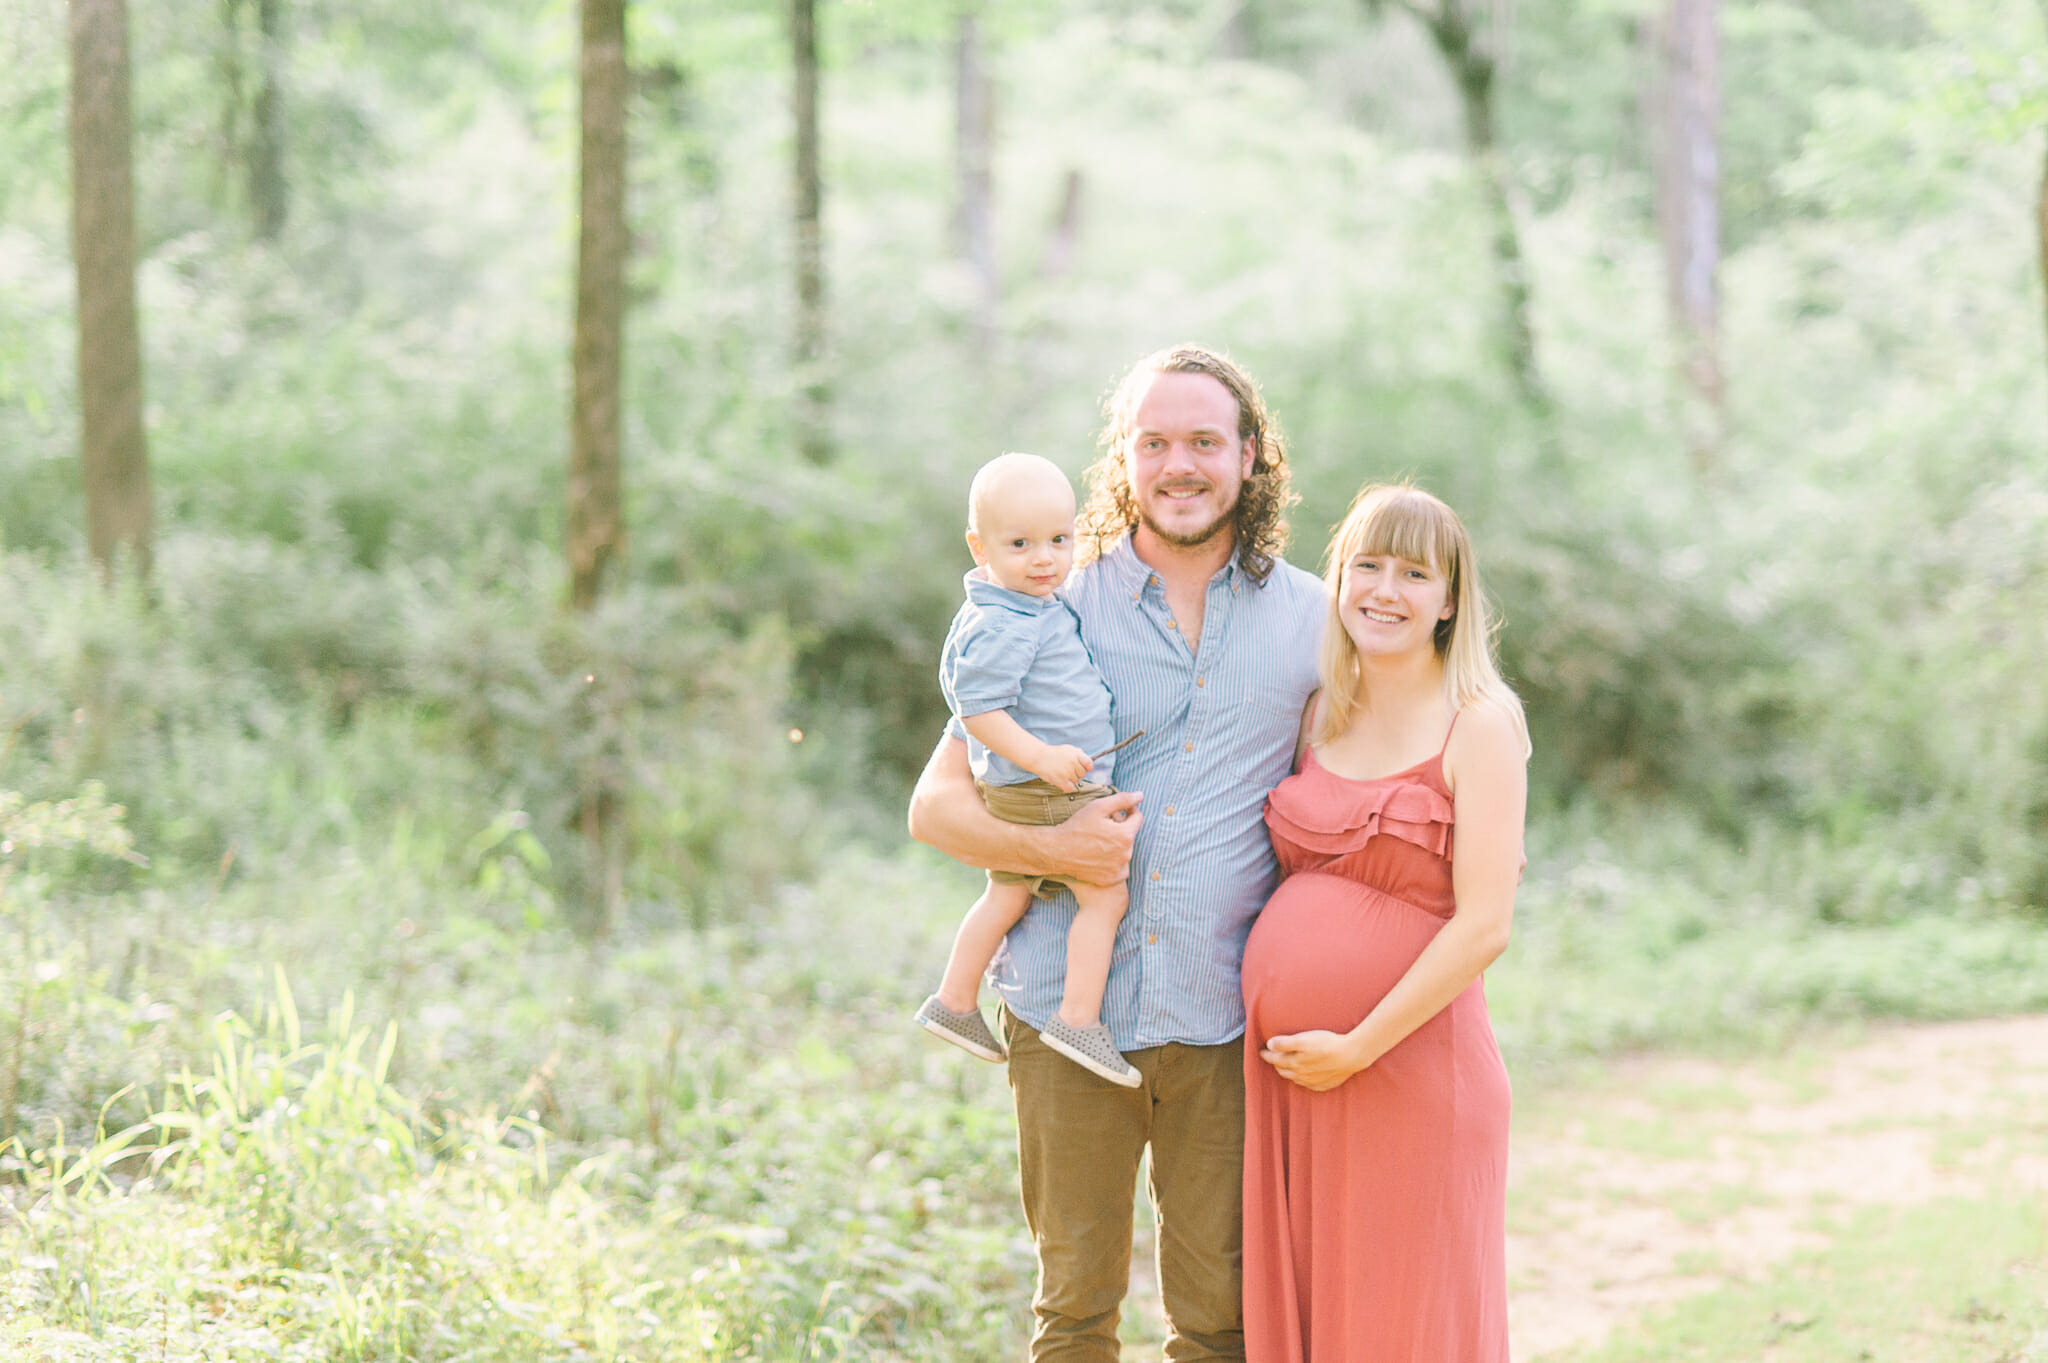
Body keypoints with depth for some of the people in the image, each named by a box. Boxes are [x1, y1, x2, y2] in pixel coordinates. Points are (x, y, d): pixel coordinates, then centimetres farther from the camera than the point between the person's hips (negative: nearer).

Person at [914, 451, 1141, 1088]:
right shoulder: (1000, 626, -22)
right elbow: (978, 709, -25)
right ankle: (1078, 1021, -6)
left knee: (1007, 894, 21)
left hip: (1015, 794, 11)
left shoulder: (1036, 609, 11)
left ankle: (954, 1003, 29)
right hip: (1048, 796, -11)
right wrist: (1039, 756, -31)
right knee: (1104, 896, -7)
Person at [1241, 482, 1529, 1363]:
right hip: (1285, 1074, 6)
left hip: (1408, 1070, -6)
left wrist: (1356, 1049, -15)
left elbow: (1483, 927, -14)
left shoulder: (1477, 726, -7)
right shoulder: (1322, 716, 12)